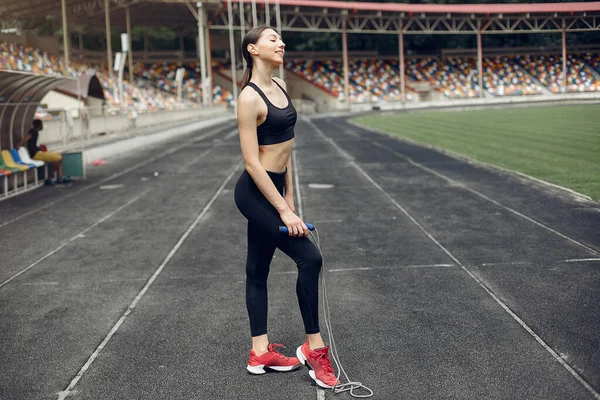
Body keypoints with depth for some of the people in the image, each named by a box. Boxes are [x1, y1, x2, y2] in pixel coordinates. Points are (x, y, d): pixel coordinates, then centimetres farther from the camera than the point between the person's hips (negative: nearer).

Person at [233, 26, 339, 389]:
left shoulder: (280, 86, 8)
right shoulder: (250, 97, -18)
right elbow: (251, 162, -20)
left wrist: (289, 196, 14)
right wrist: (284, 211, -20)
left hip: (272, 189, 9)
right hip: (255, 192, -9)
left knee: (258, 271, 13)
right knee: (309, 257, -10)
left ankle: (260, 353, 22)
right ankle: (314, 347, 3)